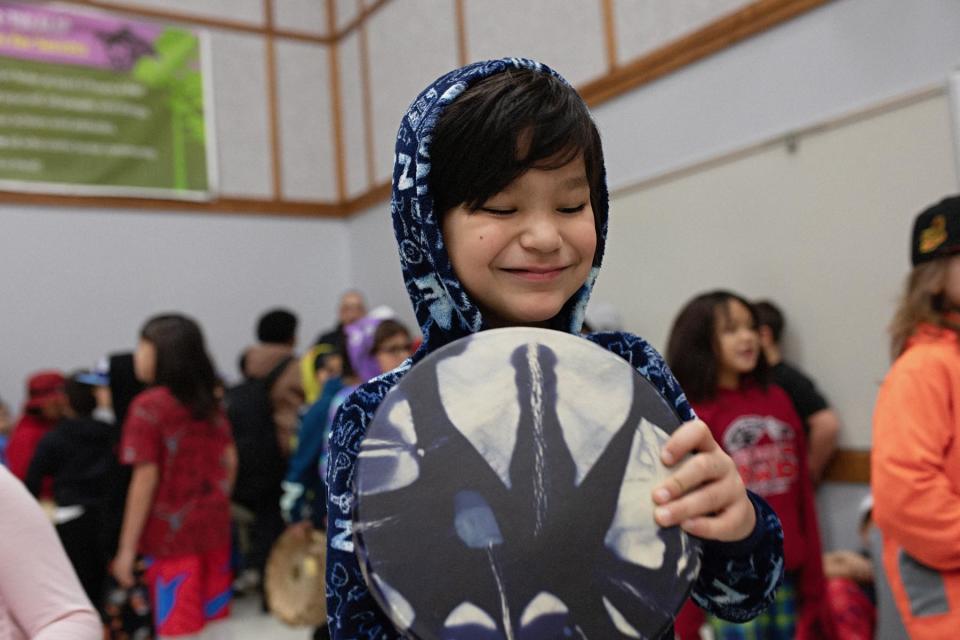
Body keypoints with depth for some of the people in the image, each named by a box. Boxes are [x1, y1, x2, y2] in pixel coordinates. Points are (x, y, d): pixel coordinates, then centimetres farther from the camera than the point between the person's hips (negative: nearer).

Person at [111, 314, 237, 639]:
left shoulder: (148, 407, -13)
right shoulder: (210, 402, 5)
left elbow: (145, 479, -14)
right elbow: (230, 462, 8)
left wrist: (127, 549, -9)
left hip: (171, 535, -6)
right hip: (215, 529, 6)